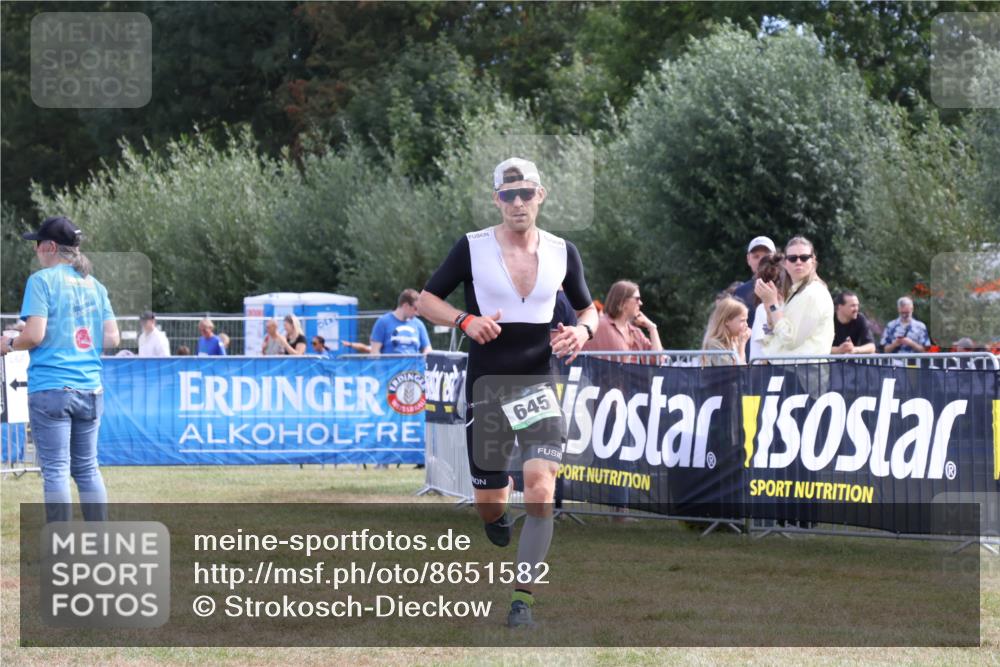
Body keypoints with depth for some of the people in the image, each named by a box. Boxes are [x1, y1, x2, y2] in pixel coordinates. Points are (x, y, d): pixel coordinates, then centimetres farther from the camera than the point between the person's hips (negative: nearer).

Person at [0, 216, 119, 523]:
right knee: (87, 468, 13)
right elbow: (112, 338, 7)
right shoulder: (94, 285, 11)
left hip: (50, 389, -6)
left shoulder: (42, 280, -6)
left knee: (55, 471, -3)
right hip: (90, 390, 6)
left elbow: (34, 334, -15)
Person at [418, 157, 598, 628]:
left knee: (540, 489, -18)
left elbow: (588, 309, 17)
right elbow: (426, 301, 3)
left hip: (537, 380, 1)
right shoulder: (472, 248, -2)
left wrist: (583, 330, -6)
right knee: (489, 505, 3)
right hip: (486, 381, -1)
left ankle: (523, 599, -10)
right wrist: (465, 320, -15)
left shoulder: (562, 252, 5)